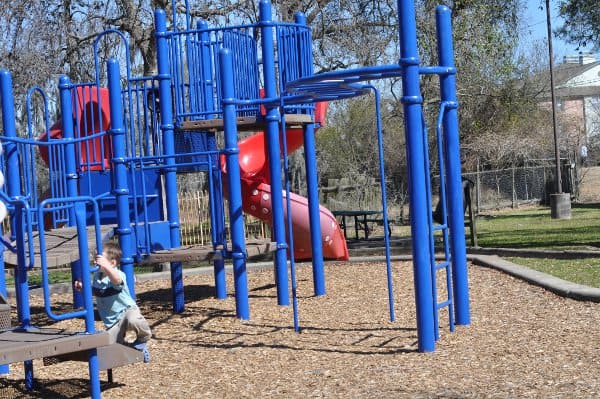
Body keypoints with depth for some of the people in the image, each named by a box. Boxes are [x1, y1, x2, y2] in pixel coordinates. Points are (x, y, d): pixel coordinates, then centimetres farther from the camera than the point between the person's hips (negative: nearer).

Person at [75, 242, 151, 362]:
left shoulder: (118, 275, -20)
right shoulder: (97, 275, 4)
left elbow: (117, 280, -48)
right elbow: (93, 291, 22)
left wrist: (105, 266, -61)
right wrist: (82, 287, 2)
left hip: (127, 310, -6)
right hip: (112, 320, 6)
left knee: (133, 320, -43)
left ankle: (143, 338, -8)